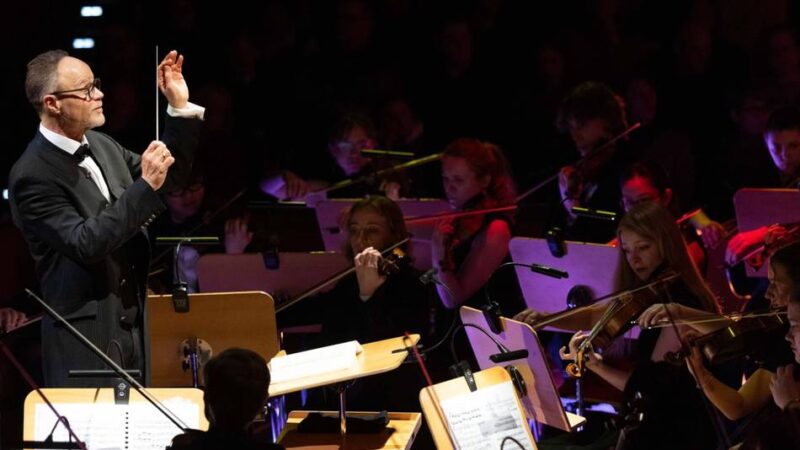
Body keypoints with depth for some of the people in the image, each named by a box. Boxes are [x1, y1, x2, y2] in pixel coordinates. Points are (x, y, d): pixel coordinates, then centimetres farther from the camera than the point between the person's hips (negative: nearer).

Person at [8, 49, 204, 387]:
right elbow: (85, 244, -24)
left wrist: (180, 108, 8)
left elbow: (170, 178, 19)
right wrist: (145, 187, -25)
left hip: (136, 324, 7)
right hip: (86, 335, -7)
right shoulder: (32, 175, -15)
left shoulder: (102, 145, 9)